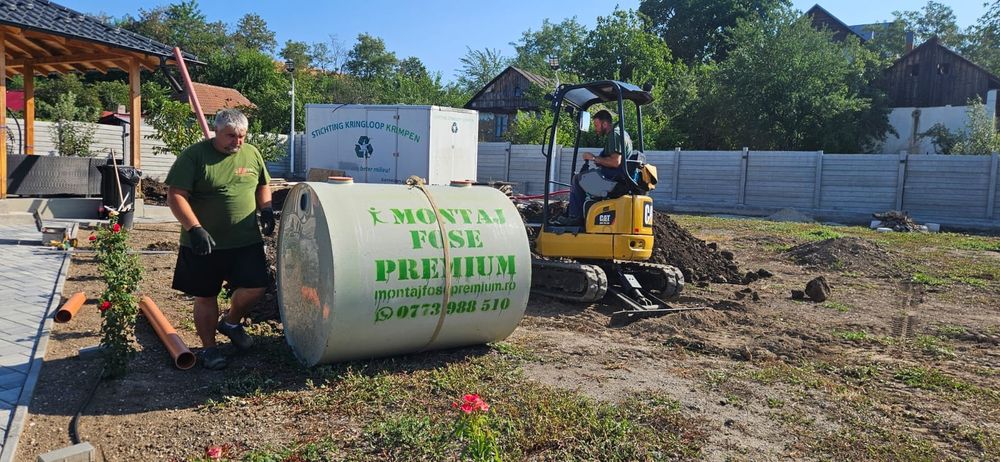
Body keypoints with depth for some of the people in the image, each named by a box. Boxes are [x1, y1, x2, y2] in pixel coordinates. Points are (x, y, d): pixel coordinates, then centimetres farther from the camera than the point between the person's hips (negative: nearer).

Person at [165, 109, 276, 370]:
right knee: (205, 297, 7)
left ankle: (231, 323, 29)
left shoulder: (252, 154, 6)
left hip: (247, 241, 4)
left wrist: (266, 209, 1)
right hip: (204, 244, -3)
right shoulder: (194, 156, -9)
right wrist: (195, 228, -24)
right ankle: (208, 348, 25)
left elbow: (262, 186, 20)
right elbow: (175, 196, -13)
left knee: (255, 288, -1)